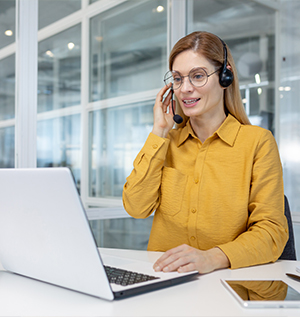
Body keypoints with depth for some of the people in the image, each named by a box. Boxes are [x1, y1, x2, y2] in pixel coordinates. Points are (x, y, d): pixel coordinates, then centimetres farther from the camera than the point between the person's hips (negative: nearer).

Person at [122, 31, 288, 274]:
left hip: (229, 282, -3)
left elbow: (272, 229, -7)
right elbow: (136, 208, -3)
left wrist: (212, 257, -25)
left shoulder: (257, 141, -1)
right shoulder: (167, 140, 10)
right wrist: (159, 132, -3)